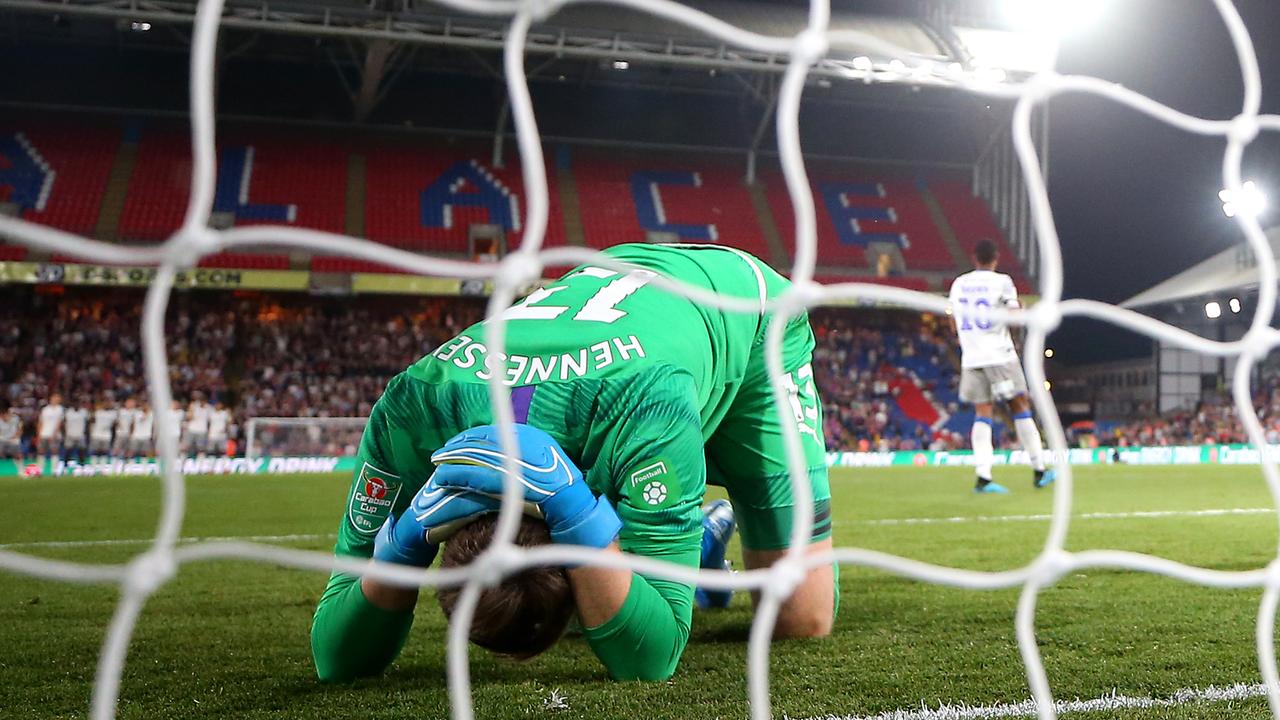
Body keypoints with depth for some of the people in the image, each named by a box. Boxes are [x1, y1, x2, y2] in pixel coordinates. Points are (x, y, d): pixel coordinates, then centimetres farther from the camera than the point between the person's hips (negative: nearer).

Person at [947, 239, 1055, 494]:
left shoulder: (958, 284, 9)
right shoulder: (1001, 282, -5)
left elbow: (955, 325, 16)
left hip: (971, 358, 4)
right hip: (999, 355, -4)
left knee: (982, 413, 2)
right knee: (1020, 407, 6)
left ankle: (983, 477, -11)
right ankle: (1039, 471, 10)